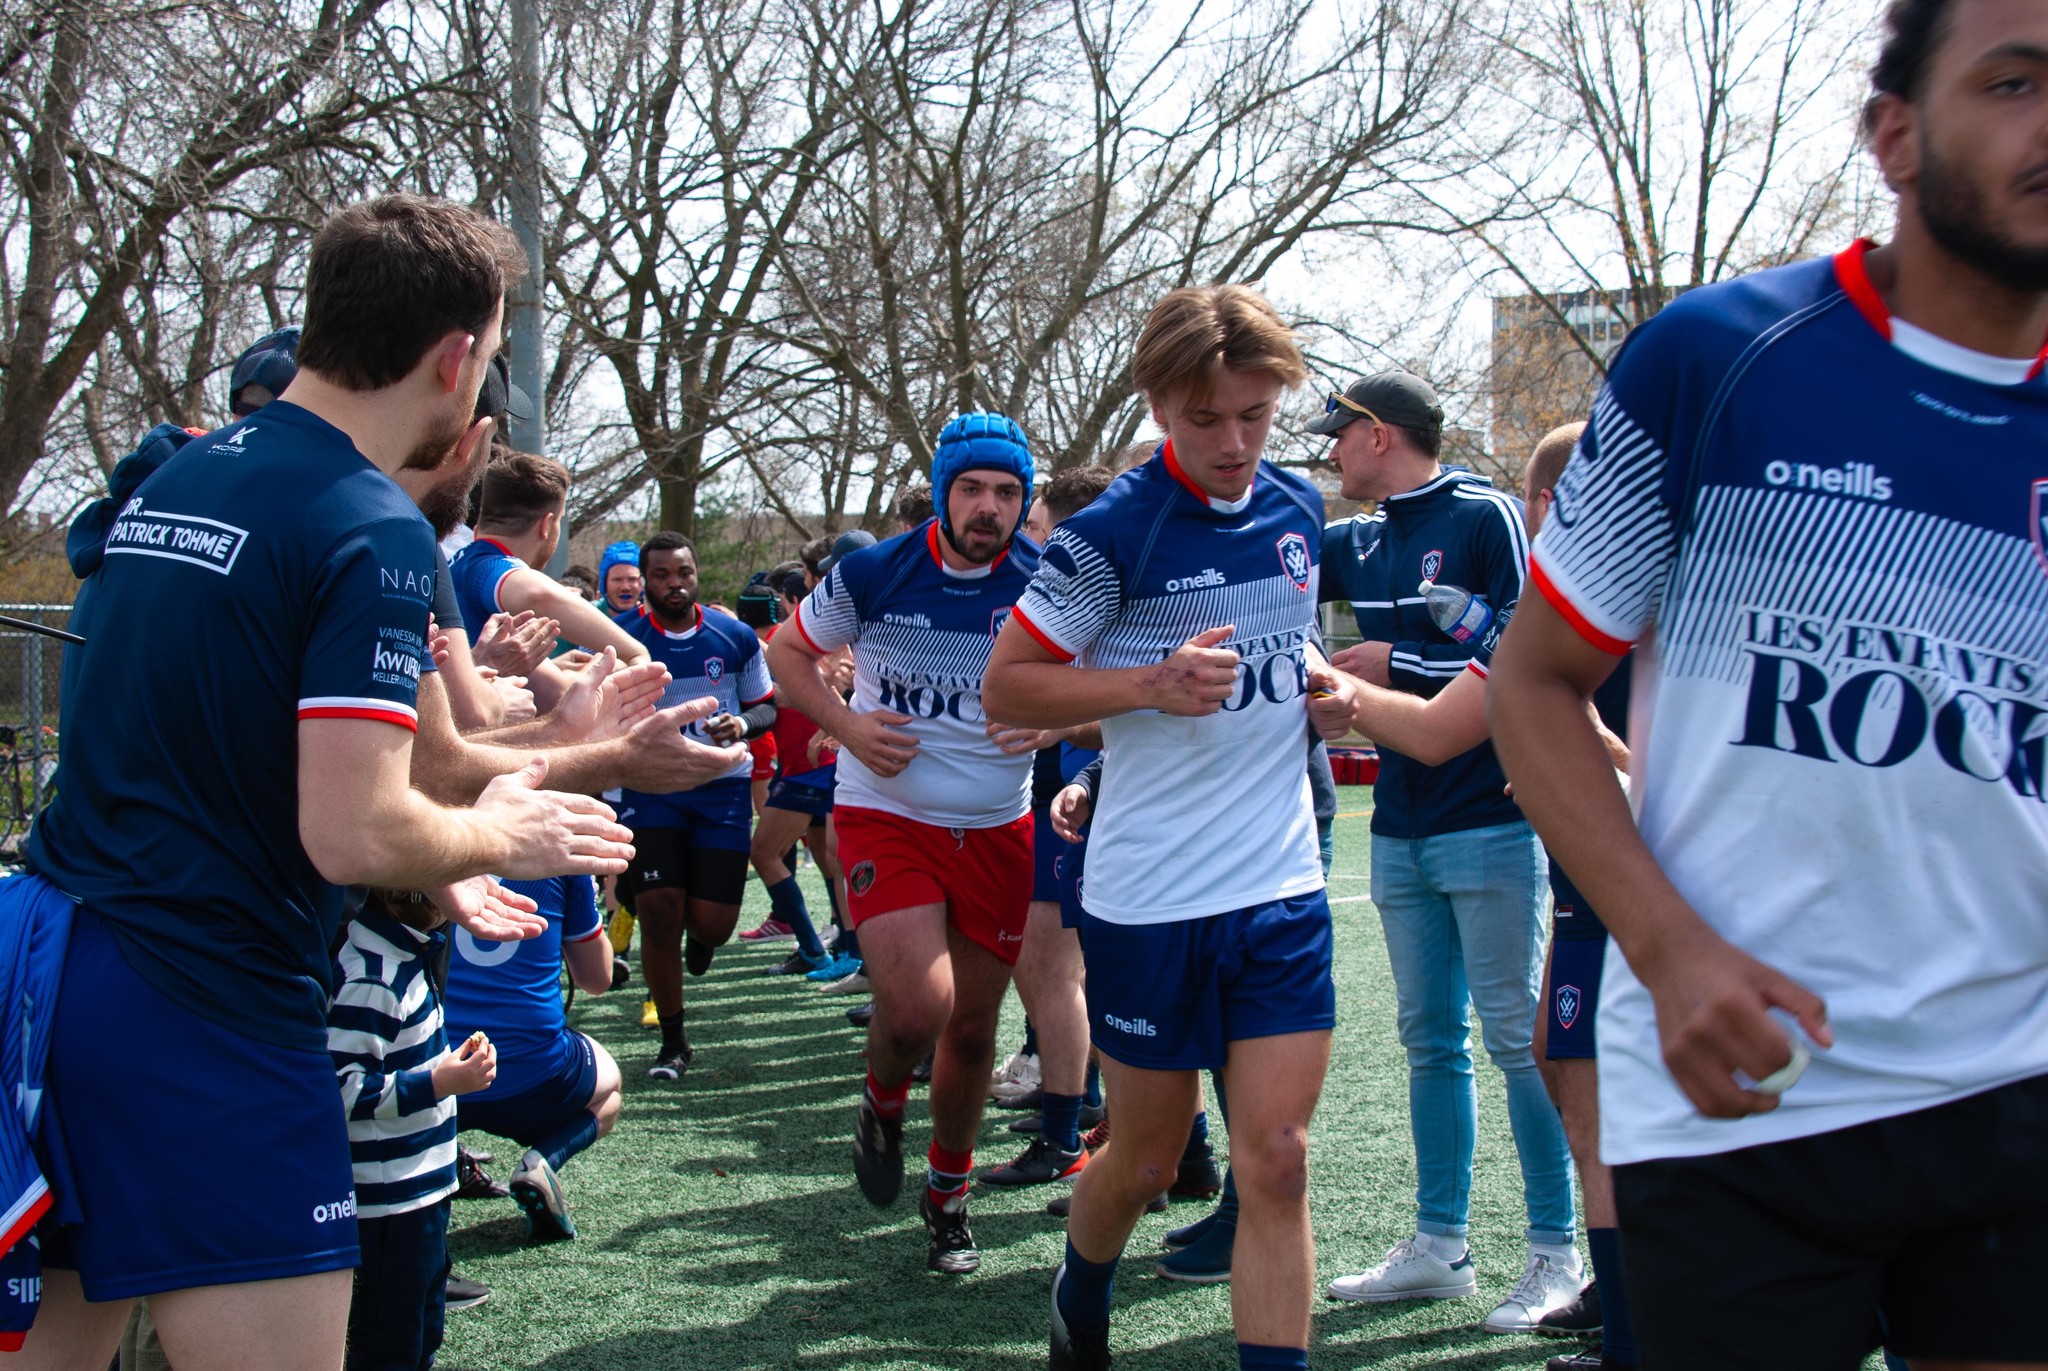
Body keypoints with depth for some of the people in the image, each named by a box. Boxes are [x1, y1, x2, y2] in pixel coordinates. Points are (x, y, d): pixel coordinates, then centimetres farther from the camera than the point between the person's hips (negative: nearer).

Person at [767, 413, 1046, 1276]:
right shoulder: (872, 575, -8)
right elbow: (790, 652, 8)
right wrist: (846, 725, -9)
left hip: (998, 830, 2)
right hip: (886, 816, -2)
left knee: (972, 1029, 10)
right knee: (917, 1010, -20)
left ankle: (948, 1197, 33)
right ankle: (882, 1105, 17)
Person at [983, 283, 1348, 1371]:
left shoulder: (1298, 509, 5)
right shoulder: (1112, 531, -12)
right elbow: (1005, 686, -9)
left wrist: (1316, 675, 3)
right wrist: (1152, 683, -22)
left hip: (1284, 888, 4)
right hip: (1149, 902, -4)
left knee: (1276, 1161, -1)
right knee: (1146, 1157, 11)